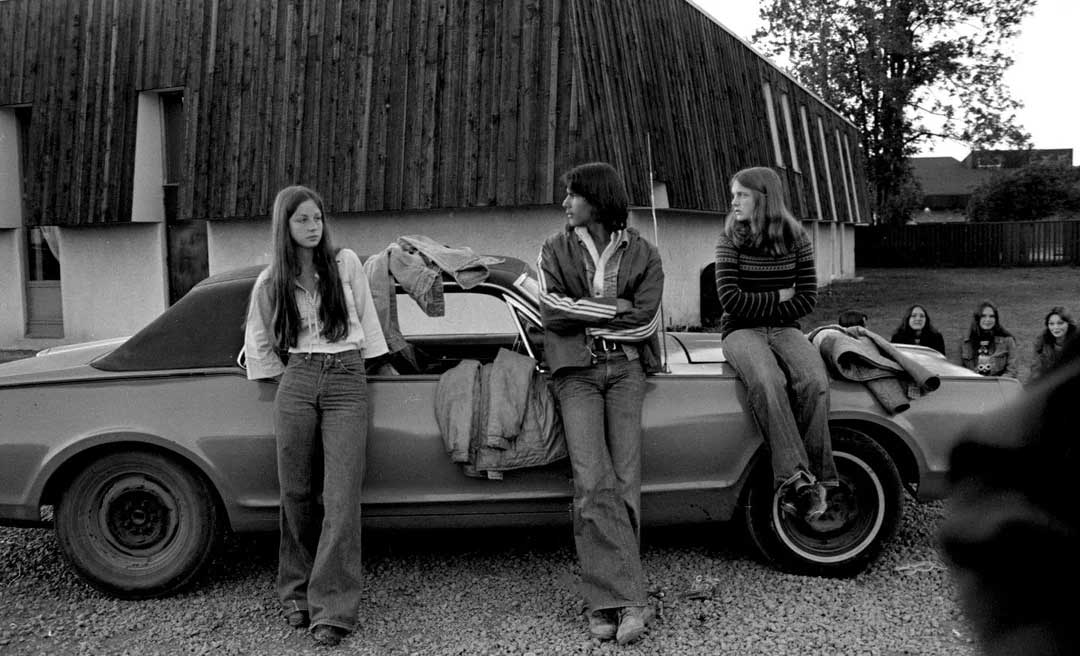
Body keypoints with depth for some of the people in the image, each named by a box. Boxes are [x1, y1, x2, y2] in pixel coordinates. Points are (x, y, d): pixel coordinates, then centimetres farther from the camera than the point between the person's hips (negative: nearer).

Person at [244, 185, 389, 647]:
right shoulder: (271, 282, 8)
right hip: (295, 384, 2)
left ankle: (332, 609, -8)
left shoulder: (346, 264, 5)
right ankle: (296, 592, 21)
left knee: (341, 498, -9)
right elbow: (257, 344, 21)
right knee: (297, 494, 4)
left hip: (347, 383, -1)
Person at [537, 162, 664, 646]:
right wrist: (616, 309, -4)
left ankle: (606, 601, -6)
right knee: (593, 482, -15)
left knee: (624, 481, -10)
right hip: (576, 371, 0)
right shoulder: (556, 250, 10)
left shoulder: (642, 254, 8)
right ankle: (628, 600, -14)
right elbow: (551, 311, -4)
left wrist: (580, 314, -3)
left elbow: (645, 323, -4)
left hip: (625, 368, 1)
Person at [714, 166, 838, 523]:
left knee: (815, 381, -30)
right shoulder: (730, 239, 1)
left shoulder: (797, 239, 6)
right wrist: (779, 297, -5)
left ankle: (816, 479, -22)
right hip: (741, 332, -2)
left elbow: (807, 299, 1)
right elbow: (731, 299, -8)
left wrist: (759, 306, -6)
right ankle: (794, 477, -36)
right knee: (768, 381, -35)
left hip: (784, 330, 2)